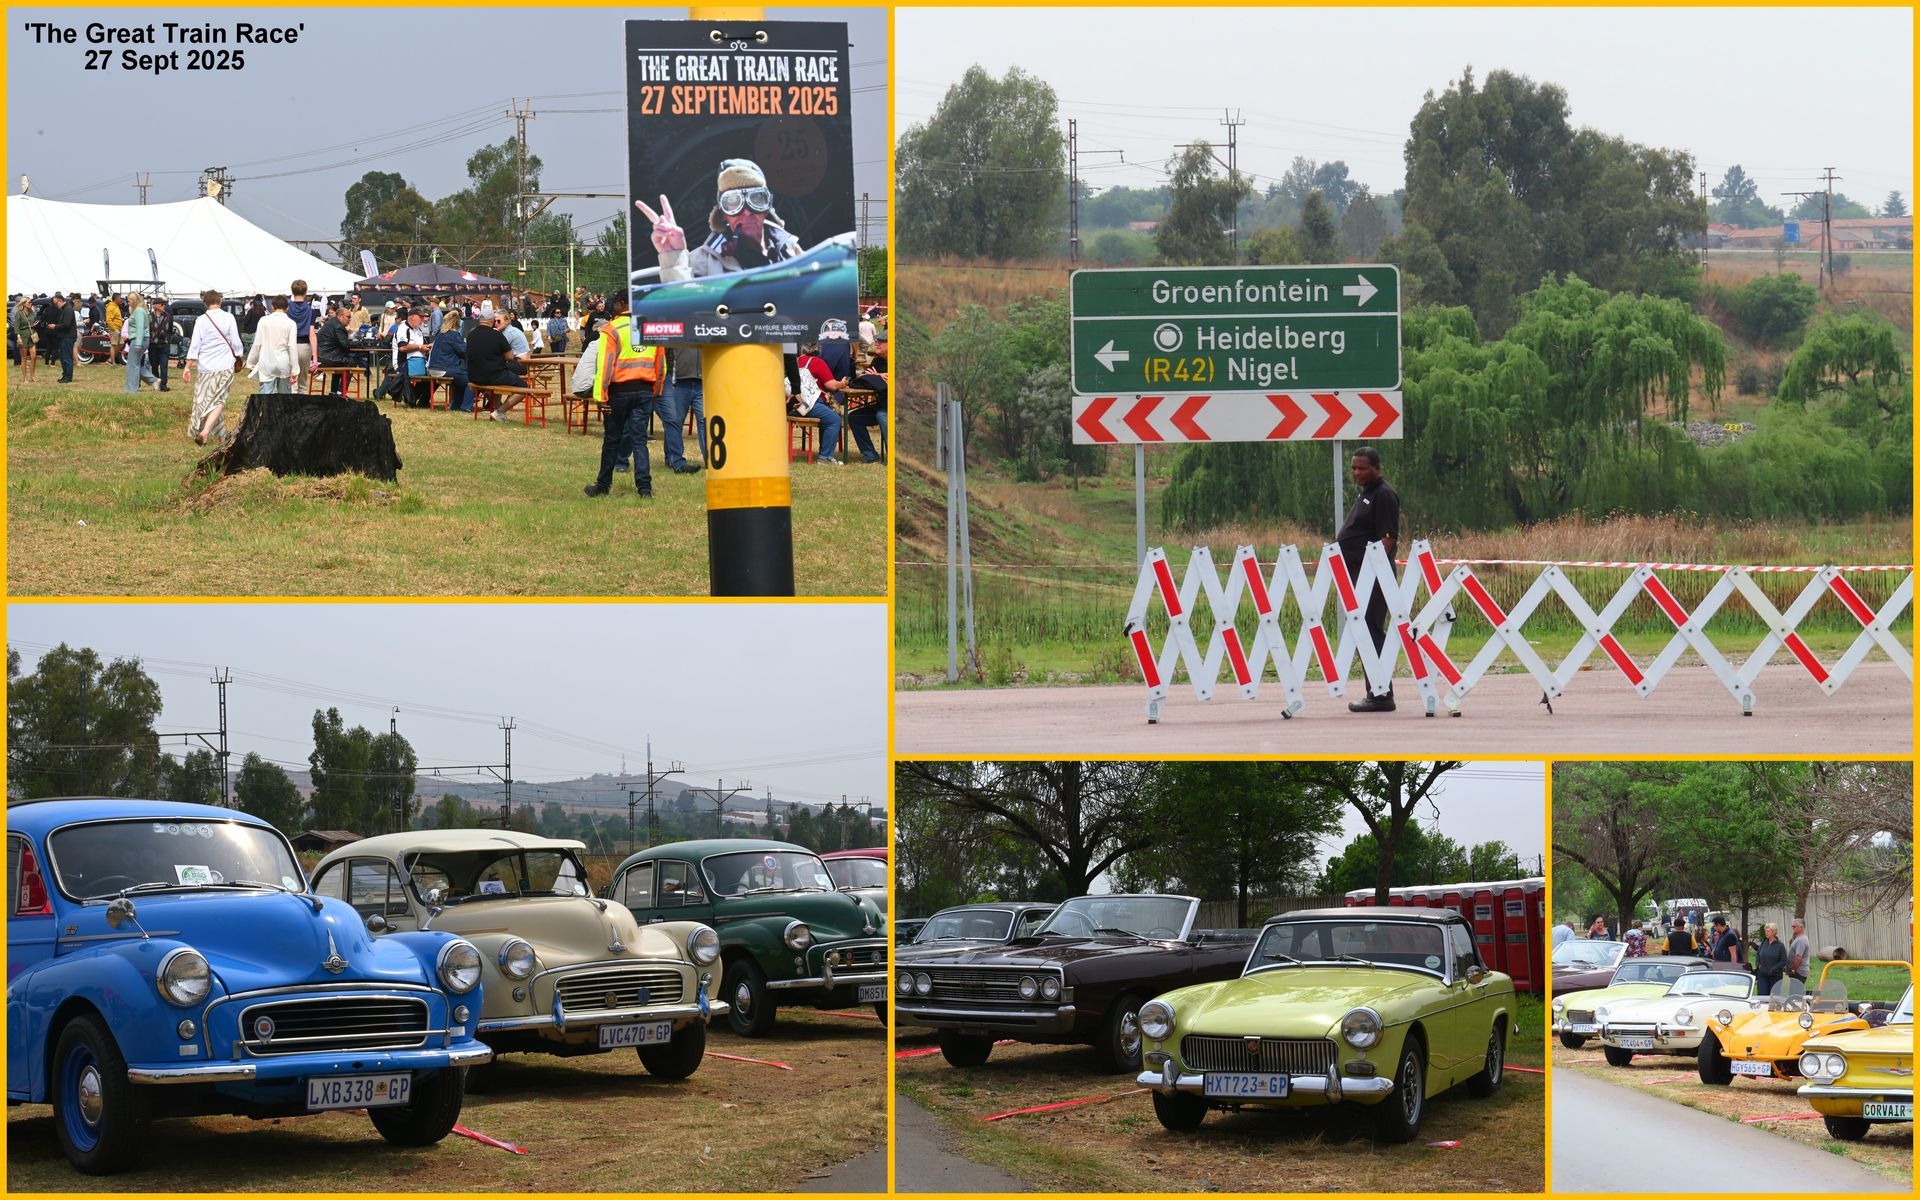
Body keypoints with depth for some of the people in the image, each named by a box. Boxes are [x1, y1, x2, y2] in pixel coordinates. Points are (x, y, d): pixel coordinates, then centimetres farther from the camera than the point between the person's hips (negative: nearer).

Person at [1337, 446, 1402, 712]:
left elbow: (1388, 538, -18)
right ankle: (1377, 694, 14)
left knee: (1371, 635, -11)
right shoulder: (1364, 493, 20)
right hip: (1359, 575, 10)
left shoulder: (1384, 495, -10)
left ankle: (1381, 696, -10)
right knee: (1366, 634, 10)